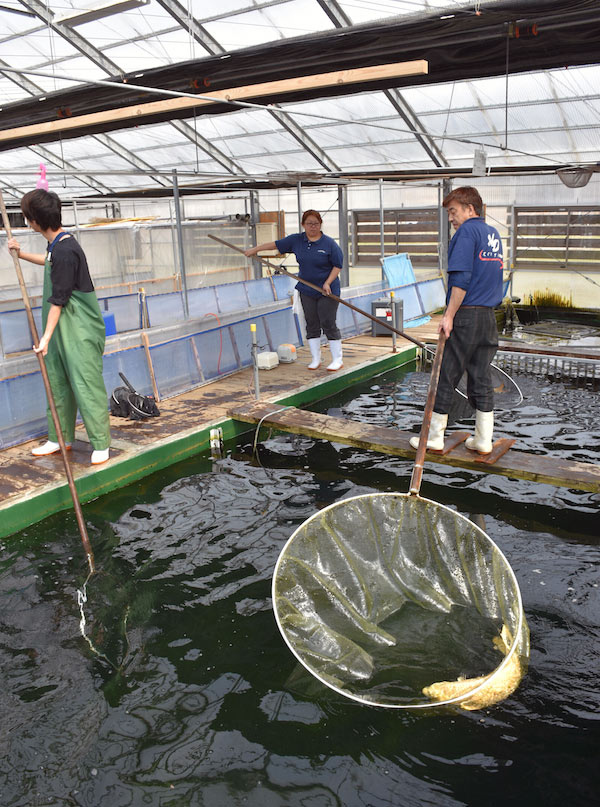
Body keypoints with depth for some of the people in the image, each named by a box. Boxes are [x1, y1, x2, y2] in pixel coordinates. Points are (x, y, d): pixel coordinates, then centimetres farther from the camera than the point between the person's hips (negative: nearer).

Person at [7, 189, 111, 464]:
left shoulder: (65, 251, -20)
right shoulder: (58, 244, 10)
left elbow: (58, 300, -20)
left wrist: (46, 337, -17)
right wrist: (21, 253, 34)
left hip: (80, 331, -10)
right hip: (62, 328, 10)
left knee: (86, 385, -7)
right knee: (58, 383, 15)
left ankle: (101, 444, 2)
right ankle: (60, 438, 27)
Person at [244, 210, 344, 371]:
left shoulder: (329, 243, -7)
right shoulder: (296, 240, 5)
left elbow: (338, 265, -5)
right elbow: (276, 244, 13)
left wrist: (327, 283, -15)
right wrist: (254, 249, 14)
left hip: (327, 291, -4)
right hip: (307, 290, 5)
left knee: (328, 323, -6)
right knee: (311, 324, 7)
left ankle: (337, 359, 3)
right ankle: (315, 359, 15)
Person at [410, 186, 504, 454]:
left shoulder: (467, 231, -7)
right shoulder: (493, 233, 18)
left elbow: (461, 277, -17)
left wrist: (449, 315, -16)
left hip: (465, 315, -8)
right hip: (489, 317, 8)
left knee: (445, 377, 1)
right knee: (482, 380, 10)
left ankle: (434, 436, 9)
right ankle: (483, 440, 13)